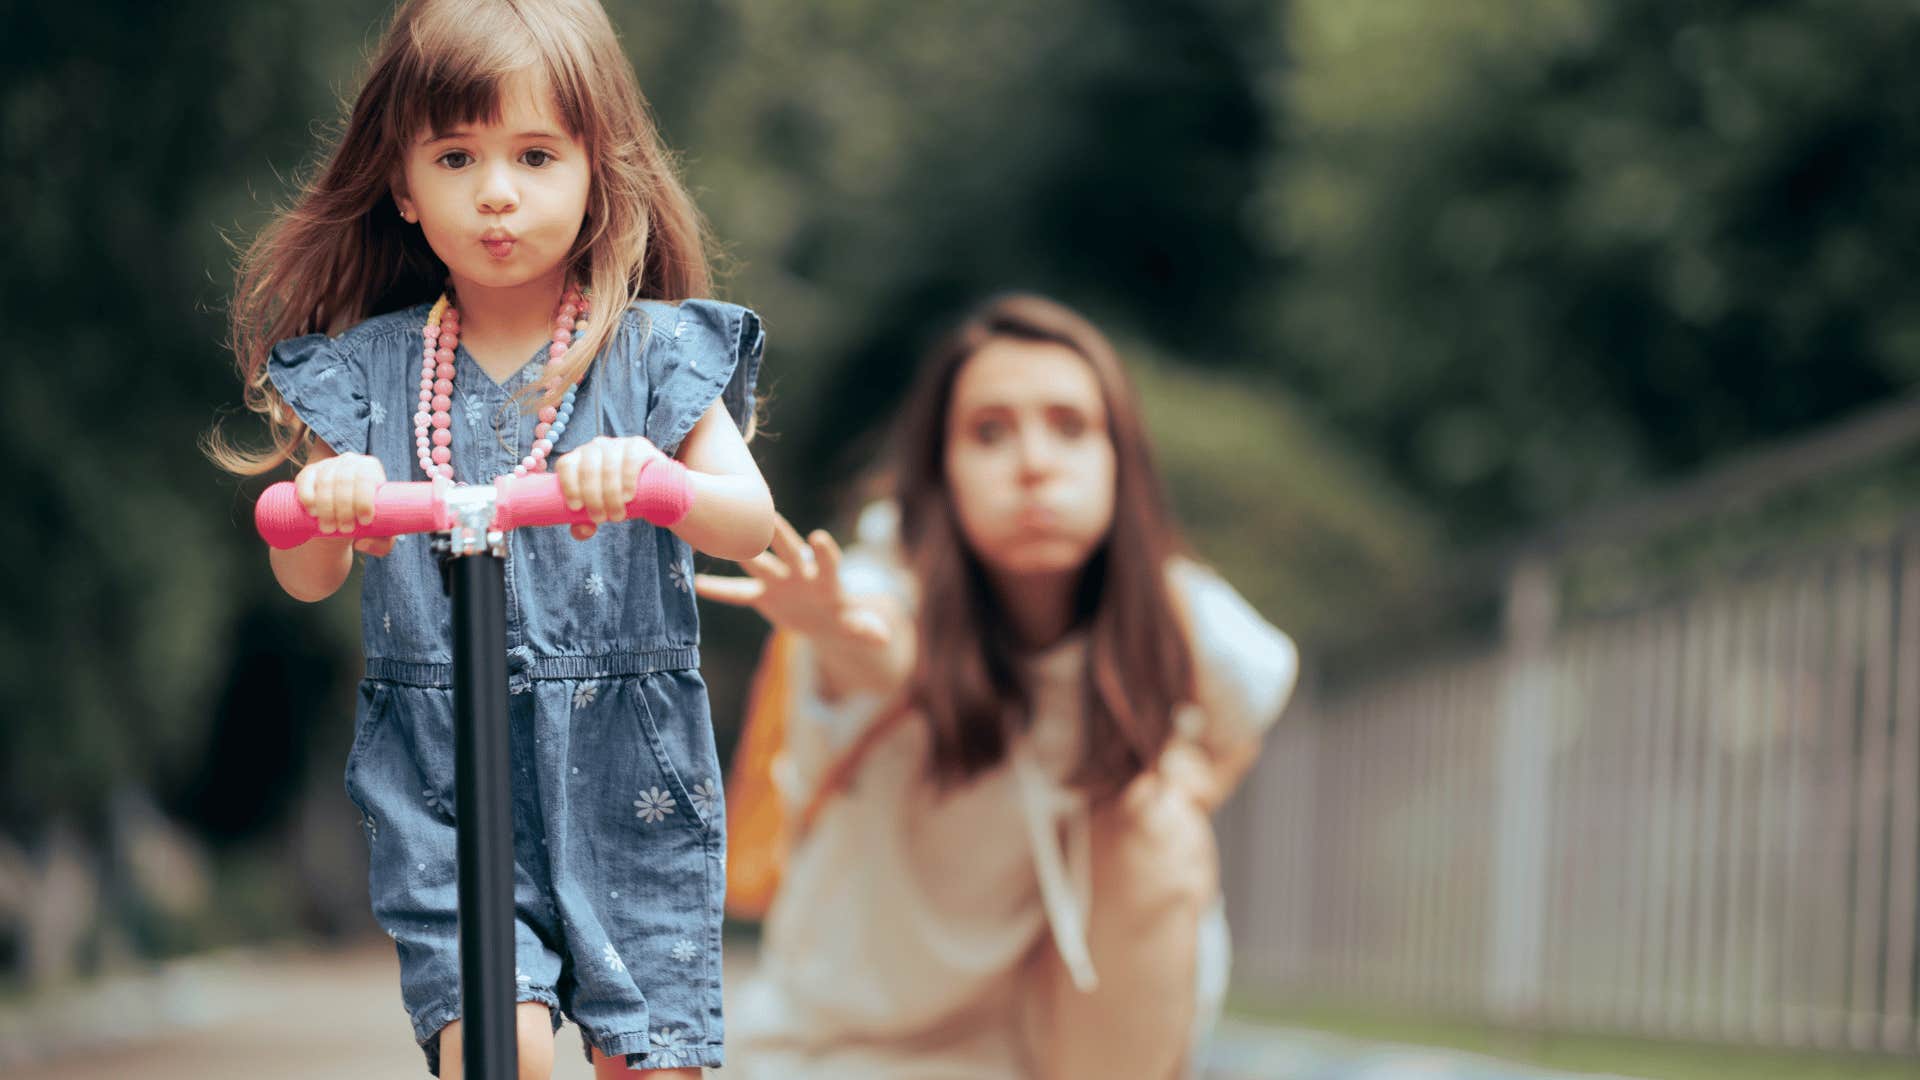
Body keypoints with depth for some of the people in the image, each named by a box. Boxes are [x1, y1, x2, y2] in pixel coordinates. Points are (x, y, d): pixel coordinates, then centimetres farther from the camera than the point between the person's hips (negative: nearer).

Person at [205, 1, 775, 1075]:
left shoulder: (651, 352, 1)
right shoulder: (366, 370, 5)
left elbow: (751, 524, -9)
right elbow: (309, 579, 3)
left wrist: (654, 478, -30)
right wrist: (328, 506, -20)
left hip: (629, 780, 0)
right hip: (441, 779, 0)